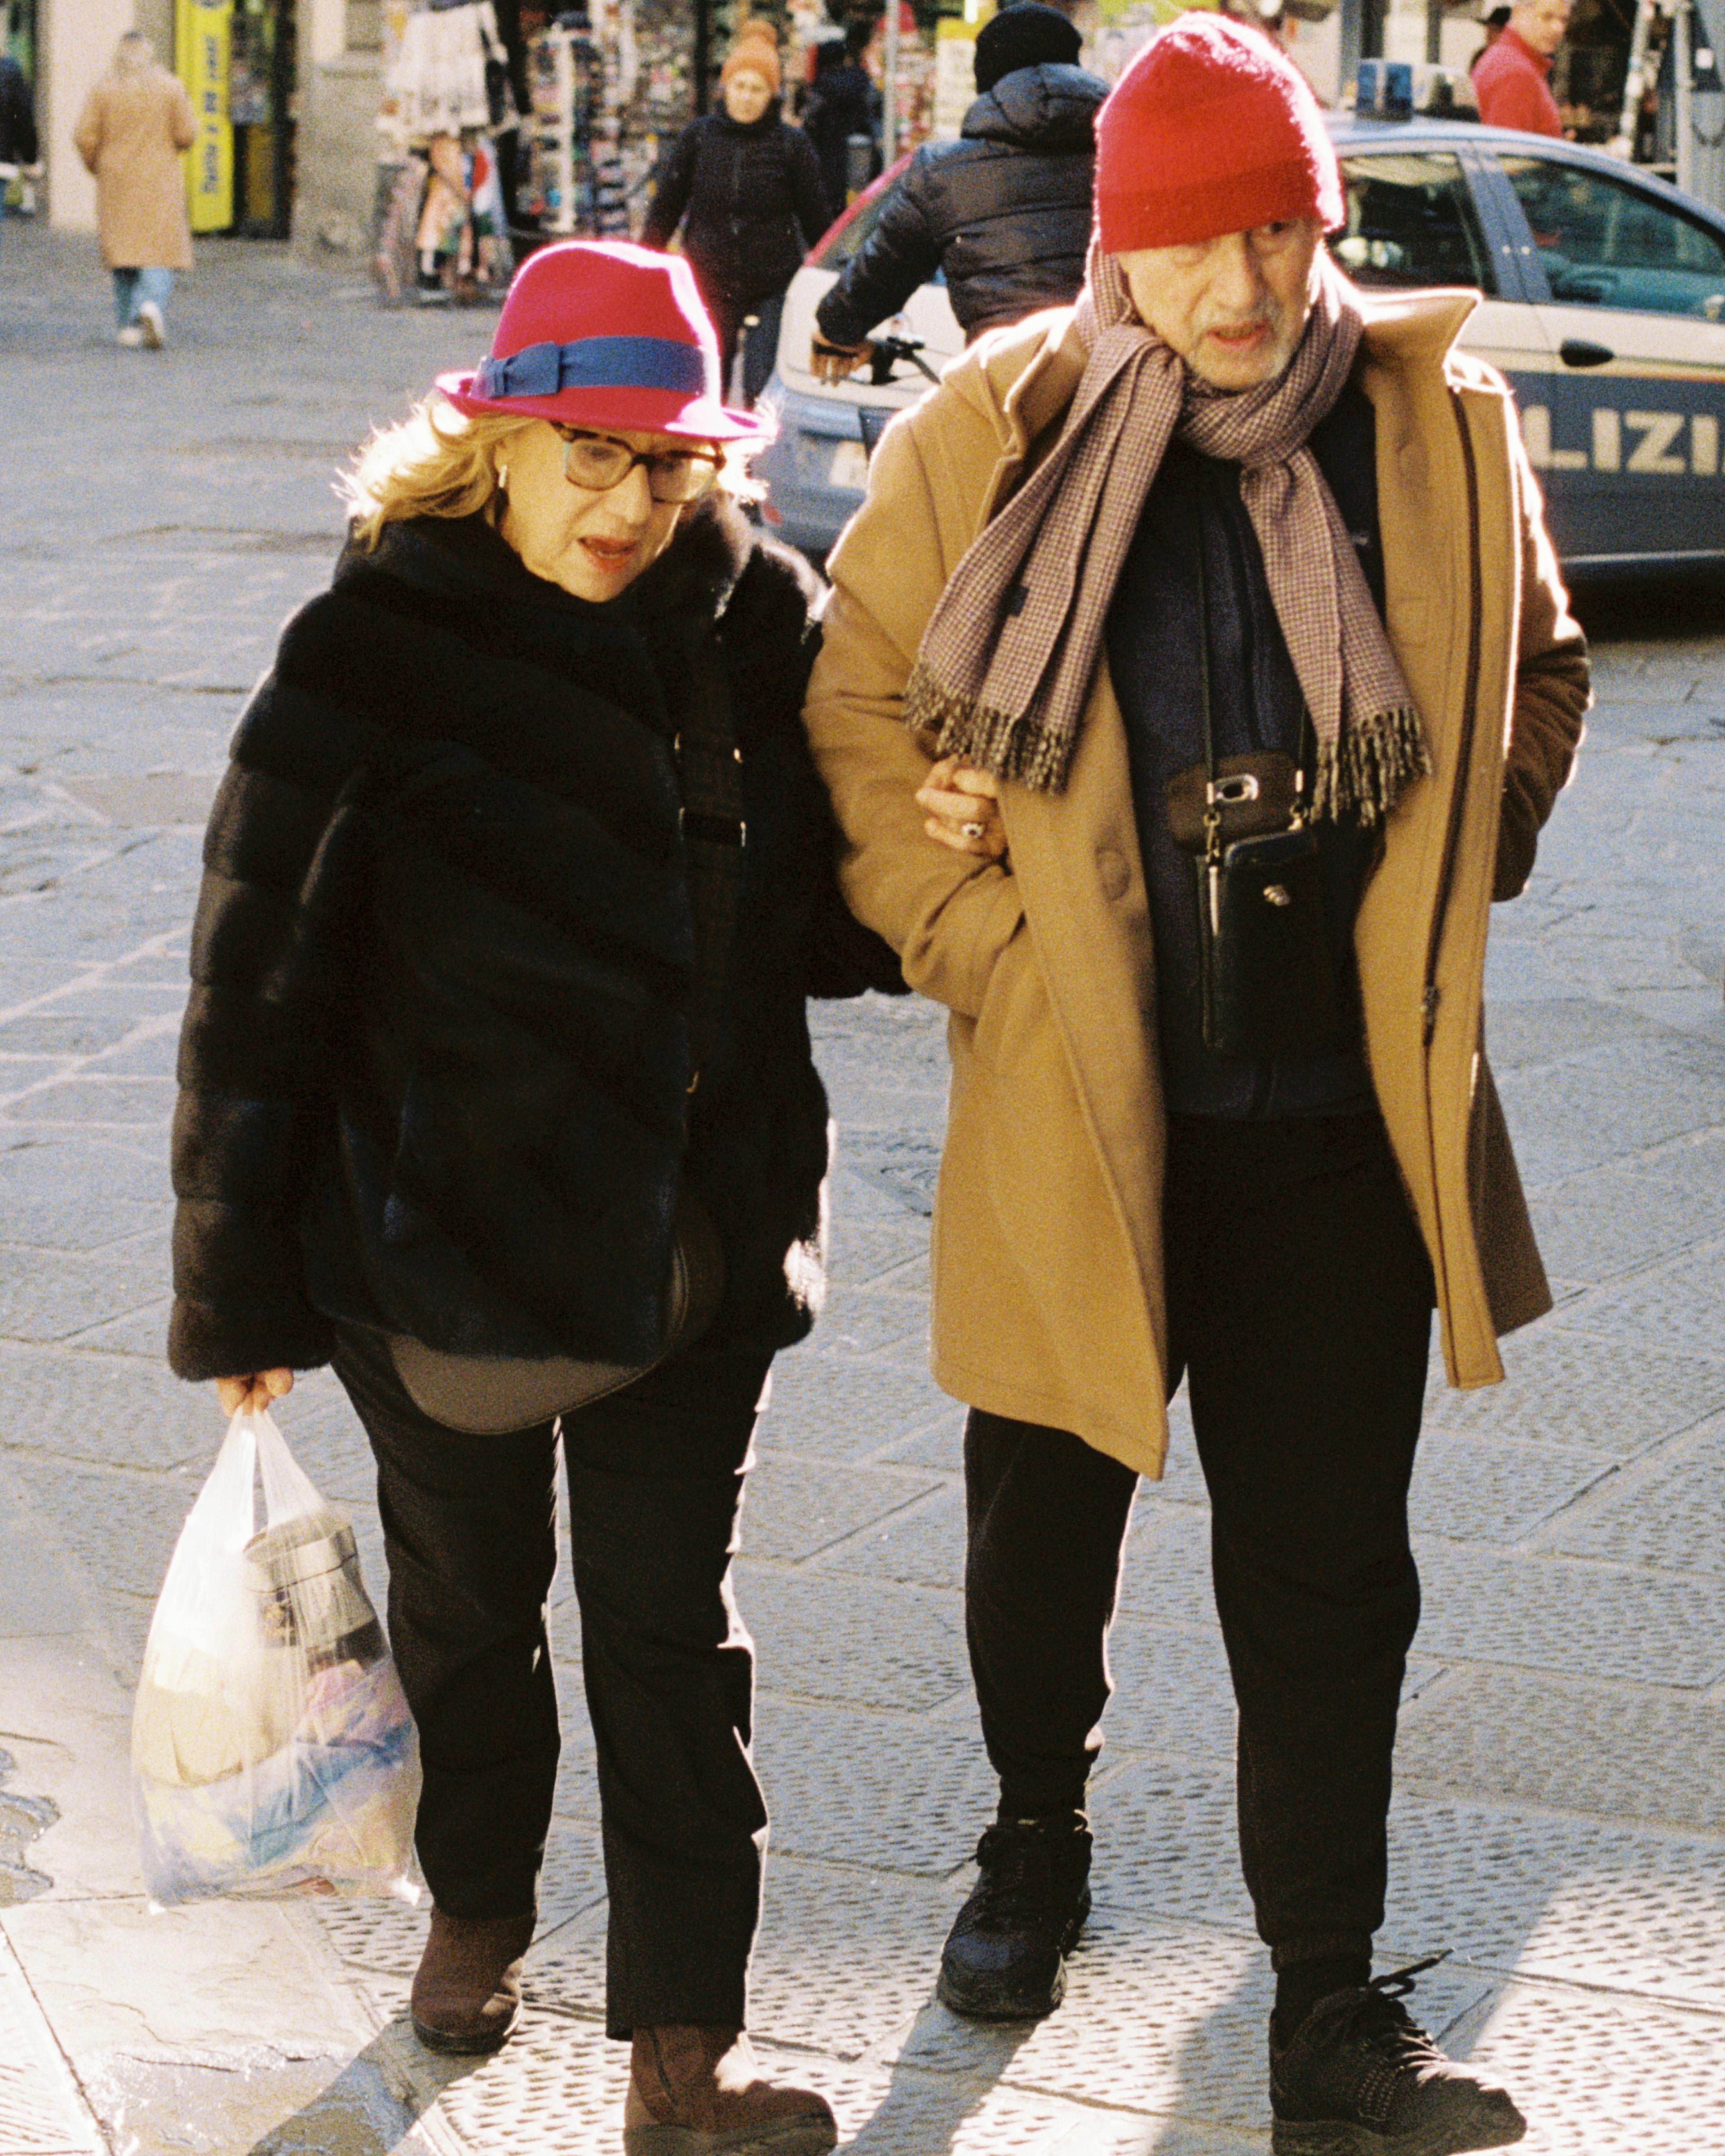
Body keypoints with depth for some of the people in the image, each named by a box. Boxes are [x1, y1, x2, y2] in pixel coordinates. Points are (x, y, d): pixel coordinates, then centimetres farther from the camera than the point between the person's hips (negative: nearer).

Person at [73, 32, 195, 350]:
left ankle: (129, 325, 10)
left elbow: (84, 136, -5)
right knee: (160, 251, -2)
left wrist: (95, 167, 13)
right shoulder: (170, 88, -3)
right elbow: (187, 135, -5)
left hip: (117, 181, 1)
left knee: (123, 251, 11)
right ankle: (152, 305, -29)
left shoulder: (103, 90, -1)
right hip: (159, 181, -1)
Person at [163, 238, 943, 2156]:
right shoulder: (375, 656, -14)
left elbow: (820, 917, 8)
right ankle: (477, 1913, 44)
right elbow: (258, 985, -10)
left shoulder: (756, 629, -4)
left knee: (671, 1632, 7)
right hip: (450, 1237, -2)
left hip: (694, 1243, 2)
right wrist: (242, 1290, -7)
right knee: (471, 1599, 19)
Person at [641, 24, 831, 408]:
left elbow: (816, 221, 5)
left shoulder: (792, 144, -2)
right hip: (709, 286, 2)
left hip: (773, 289, -2)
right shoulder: (698, 137, 2)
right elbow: (666, 208, 10)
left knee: (763, 394, -9)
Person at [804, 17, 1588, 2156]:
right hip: (1069, 1105, 0)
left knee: (1328, 1570, 6)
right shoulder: (987, 441, -8)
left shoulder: (1443, 430, -3)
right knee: (1044, 1524, 18)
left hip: (1345, 1118, 1)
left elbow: (1540, 673, 15)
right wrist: (981, 951, -4)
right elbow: (857, 710, 1)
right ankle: (1036, 1843, 45)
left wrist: (1450, 893, 6)